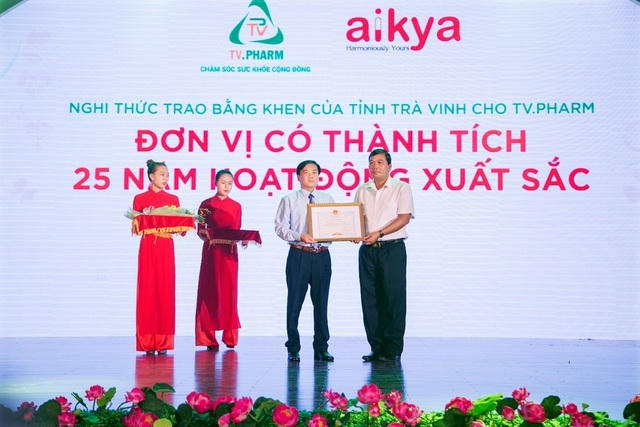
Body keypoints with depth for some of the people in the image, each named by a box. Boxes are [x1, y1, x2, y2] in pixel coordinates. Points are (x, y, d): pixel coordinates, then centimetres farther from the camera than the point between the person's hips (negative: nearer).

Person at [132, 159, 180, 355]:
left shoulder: (173, 199, 11)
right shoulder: (140, 199, 5)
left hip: (166, 248, 2)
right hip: (148, 247, -1)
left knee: (165, 289, -2)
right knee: (147, 289, -3)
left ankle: (163, 342, 1)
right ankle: (147, 342, 1)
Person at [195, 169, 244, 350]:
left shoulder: (236, 206, 10)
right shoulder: (206, 204, 4)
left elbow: (238, 231, 10)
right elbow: (200, 230, 3)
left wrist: (242, 239, -10)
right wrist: (205, 234, -18)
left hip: (229, 252, 2)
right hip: (211, 252, -2)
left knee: (229, 291, 2)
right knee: (209, 291, -1)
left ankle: (229, 336, 9)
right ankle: (208, 337, 4)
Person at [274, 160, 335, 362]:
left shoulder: (328, 199, 12)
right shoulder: (289, 200, 3)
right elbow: (280, 227, -4)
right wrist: (300, 236, -19)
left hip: (322, 256, 3)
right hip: (299, 255, -3)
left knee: (321, 302, 8)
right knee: (294, 302, 2)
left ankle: (321, 349, 17)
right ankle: (293, 349, 12)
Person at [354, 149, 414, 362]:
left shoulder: (401, 188, 1)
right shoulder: (362, 190, 14)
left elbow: (404, 217, -9)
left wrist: (379, 233, -17)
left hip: (392, 249, -4)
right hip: (367, 250, 4)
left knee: (393, 299, -4)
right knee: (370, 300, 4)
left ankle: (393, 350, 2)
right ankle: (376, 348, 11)